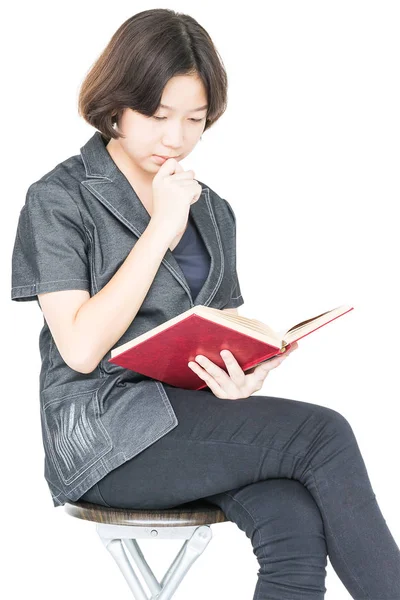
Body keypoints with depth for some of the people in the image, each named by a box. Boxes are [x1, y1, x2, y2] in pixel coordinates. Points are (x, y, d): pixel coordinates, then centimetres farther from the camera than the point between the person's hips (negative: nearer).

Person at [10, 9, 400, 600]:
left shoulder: (211, 211, 16)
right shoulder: (58, 200, -2)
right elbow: (81, 349, -12)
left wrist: (247, 374, -8)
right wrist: (161, 229, -14)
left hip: (191, 415, 5)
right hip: (102, 434, -5)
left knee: (298, 529, -27)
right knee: (322, 434, -24)